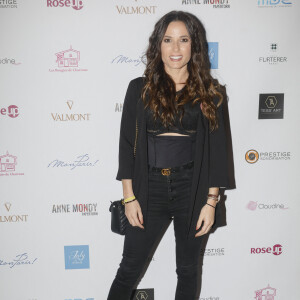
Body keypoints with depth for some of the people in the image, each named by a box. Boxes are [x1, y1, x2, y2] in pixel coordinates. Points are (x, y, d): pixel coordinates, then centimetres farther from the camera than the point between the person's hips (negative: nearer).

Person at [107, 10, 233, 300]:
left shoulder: (209, 92, 1)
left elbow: (217, 148, 1)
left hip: (192, 188, 1)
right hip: (150, 189, 0)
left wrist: (211, 201, -4)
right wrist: (129, 198, -3)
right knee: (129, 269, 8)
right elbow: (127, 145, 1)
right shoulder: (139, 89, 1)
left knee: (188, 269, 16)